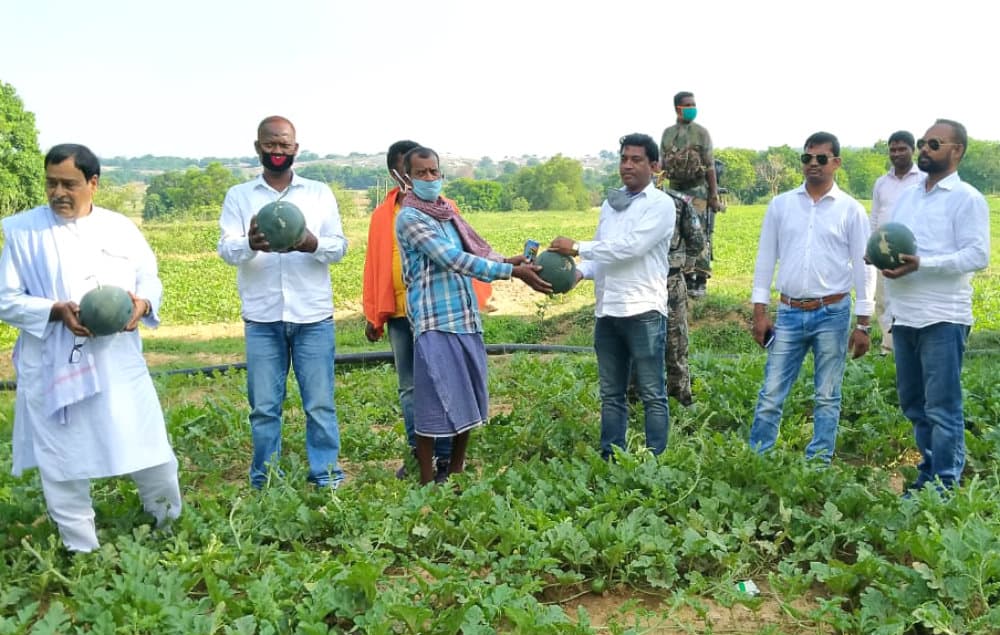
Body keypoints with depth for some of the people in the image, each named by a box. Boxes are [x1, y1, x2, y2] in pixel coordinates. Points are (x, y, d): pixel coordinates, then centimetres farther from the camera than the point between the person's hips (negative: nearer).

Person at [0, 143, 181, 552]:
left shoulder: (121, 228, 5)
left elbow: (150, 281, 11)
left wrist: (142, 304, -13)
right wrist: (56, 311, -19)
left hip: (118, 364, 1)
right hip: (53, 368, -1)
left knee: (150, 454, 8)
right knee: (62, 465, 8)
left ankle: (171, 526, 32)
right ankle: (82, 550, 24)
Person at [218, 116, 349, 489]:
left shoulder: (320, 193, 8)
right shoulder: (239, 196, 8)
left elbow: (340, 246, 1)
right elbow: (226, 249, -4)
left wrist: (313, 244, -22)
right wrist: (250, 245, -28)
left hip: (313, 317, 0)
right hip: (262, 319, 0)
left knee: (320, 403, 5)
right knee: (264, 406, 7)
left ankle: (327, 475, 17)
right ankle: (264, 481, 20)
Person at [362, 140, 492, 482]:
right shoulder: (382, 216, 9)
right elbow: (374, 267, 12)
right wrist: (372, 316, 10)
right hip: (399, 315, 3)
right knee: (409, 388, 11)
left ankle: (444, 458, 10)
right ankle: (417, 453, 22)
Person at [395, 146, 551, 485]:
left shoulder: (447, 213, 17)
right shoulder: (410, 217, -9)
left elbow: (472, 253, 17)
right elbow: (454, 260, -17)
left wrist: (509, 261, 0)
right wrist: (512, 272, -20)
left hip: (466, 318, 8)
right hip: (435, 321, -8)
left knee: (468, 398, 12)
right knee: (435, 401, -4)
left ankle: (456, 472, 26)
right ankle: (427, 481, 6)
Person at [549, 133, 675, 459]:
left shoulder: (660, 204, -5)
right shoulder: (610, 203, 16)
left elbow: (630, 248, -17)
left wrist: (577, 247, -15)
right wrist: (579, 271, -5)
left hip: (643, 311, -6)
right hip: (606, 311, 7)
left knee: (652, 394, 1)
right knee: (611, 393, 12)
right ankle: (610, 460, 20)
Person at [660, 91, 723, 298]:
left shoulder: (701, 132, 0)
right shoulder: (667, 133, 11)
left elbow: (710, 166, -3)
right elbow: (662, 165, 13)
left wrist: (714, 195, -9)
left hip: (697, 190, -4)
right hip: (674, 190, 4)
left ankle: (700, 282, -3)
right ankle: (686, 279, 15)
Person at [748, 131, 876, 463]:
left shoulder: (851, 210, 0)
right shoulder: (780, 205, 5)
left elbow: (863, 267, 1)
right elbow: (765, 259, 7)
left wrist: (863, 324, -1)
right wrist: (759, 312, 3)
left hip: (832, 314, -1)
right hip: (789, 312, 1)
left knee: (827, 398, 8)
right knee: (771, 394, 3)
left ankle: (819, 465, 18)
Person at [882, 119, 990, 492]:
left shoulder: (967, 198, -5)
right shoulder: (906, 198, 17)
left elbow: (978, 255, -14)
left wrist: (921, 265, -23)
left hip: (943, 318, -7)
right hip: (904, 316, 7)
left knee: (942, 409, -1)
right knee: (913, 404, 15)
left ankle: (944, 486, 8)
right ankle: (928, 475, 29)